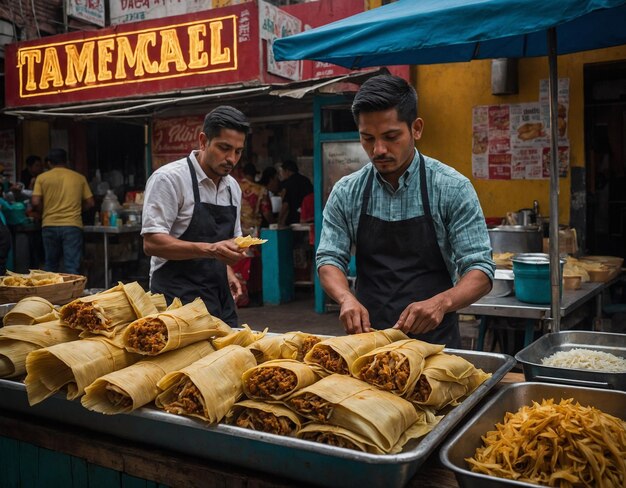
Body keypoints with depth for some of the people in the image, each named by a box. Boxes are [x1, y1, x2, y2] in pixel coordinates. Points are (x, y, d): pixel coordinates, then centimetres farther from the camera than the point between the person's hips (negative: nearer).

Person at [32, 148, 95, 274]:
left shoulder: (42, 178, 5)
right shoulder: (79, 178, 7)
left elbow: (35, 202, -3)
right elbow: (89, 203, 7)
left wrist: (46, 212, 16)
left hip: (49, 225, 1)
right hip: (72, 225, -1)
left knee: (50, 267, 14)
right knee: (72, 267, -3)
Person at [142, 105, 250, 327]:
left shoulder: (232, 187, 9)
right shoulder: (169, 178, -13)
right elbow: (152, 242, -20)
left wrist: (228, 272, 5)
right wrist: (209, 250, -30)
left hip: (220, 298, 7)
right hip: (179, 299, -6)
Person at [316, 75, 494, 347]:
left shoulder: (453, 188, -5)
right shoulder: (346, 192, 3)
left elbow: (480, 270, -7)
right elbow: (329, 259, 3)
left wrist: (441, 302, -26)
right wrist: (346, 298, -18)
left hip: (433, 338, -2)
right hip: (366, 334, 2)